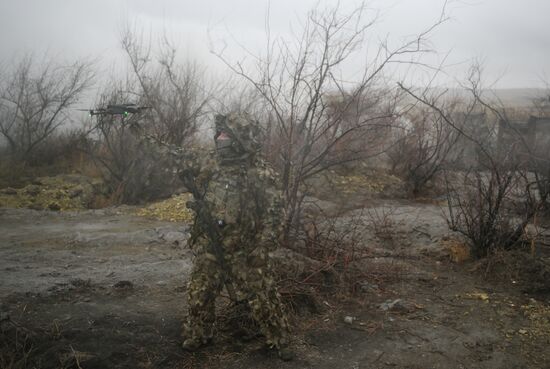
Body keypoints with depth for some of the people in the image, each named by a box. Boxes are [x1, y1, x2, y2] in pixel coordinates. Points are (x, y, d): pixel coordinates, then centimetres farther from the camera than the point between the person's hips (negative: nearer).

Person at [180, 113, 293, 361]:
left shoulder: (260, 174, -12)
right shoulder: (212, 168, 5)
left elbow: (274, 213, -12)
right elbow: (199, 197, 21)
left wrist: (262, 247, -16)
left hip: (245, 252, -5)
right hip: (209, 248, 5)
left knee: (262, 297, 5)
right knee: (199, 294, 14)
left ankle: (279, 340, 24)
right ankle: (197, 335, 37)